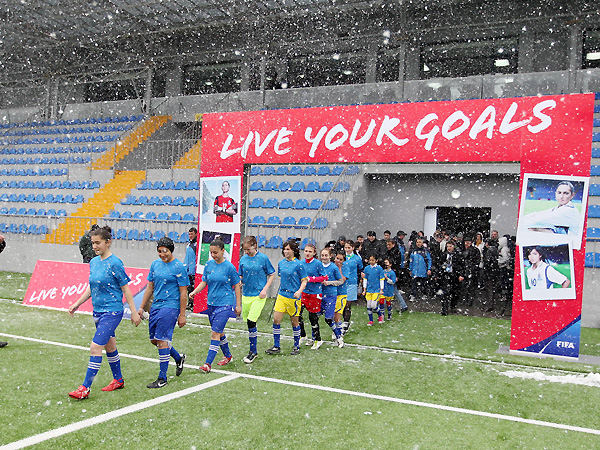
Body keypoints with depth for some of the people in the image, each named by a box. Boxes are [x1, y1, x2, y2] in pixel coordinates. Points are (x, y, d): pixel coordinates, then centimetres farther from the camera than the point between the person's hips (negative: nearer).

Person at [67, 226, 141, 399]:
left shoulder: (115, 263, -14)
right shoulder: (93, 262, 8)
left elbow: (126, 288, -11)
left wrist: (134, 312, -10)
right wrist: (77, 304, 14)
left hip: (112, 312, -8)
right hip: (98, 311, 8)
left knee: (95, 347, -10)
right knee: (110, 347, 18)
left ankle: (85, 388, -5)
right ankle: (118, 380, 32)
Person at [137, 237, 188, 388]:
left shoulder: (179, 267, -9)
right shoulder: (155, 264, 9)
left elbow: (183, 293, -8)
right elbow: (150, 287, 17)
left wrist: (182, 315, -10)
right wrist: (141, 308, 14)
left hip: (171, 306, -7)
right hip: (156, 306, 7)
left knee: (161, 340, -10)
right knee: (154, 340, 11)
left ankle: (162, 378, 0)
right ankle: (179, 358, 35)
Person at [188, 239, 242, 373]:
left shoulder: (229, 267, -10)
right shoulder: (208, 264, 4)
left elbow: (236, 286, -4)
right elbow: (204, 282, 8)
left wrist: (238, 305, -4)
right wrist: (194, 292, -10)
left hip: (225, 304, -6)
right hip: (211, 303, 6)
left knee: (215, 333, -11)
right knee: (219, 332, 17)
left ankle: (208, 363, -9)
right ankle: (228, 356, 36)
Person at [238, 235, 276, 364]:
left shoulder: (263, 258, -6)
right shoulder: (243, 259, 5)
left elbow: (272, 275, 1)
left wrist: (265, 289, -8)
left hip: (258, 296, -5)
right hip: (246, 295, 5)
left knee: (251, 322, -14)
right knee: (249, 323, 11)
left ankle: (253, 351, -1)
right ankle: (253, 350, 27)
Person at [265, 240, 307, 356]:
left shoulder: (298, 264, -9)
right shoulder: (281, 263, 8)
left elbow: (304, 280, -6)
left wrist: (299, 291, -21)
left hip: (293, 296, -5)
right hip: (282, 295, 5)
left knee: (294, 322, 6)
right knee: (276, 319, -2)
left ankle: (296, 346, 22)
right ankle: (276, 347, 8)